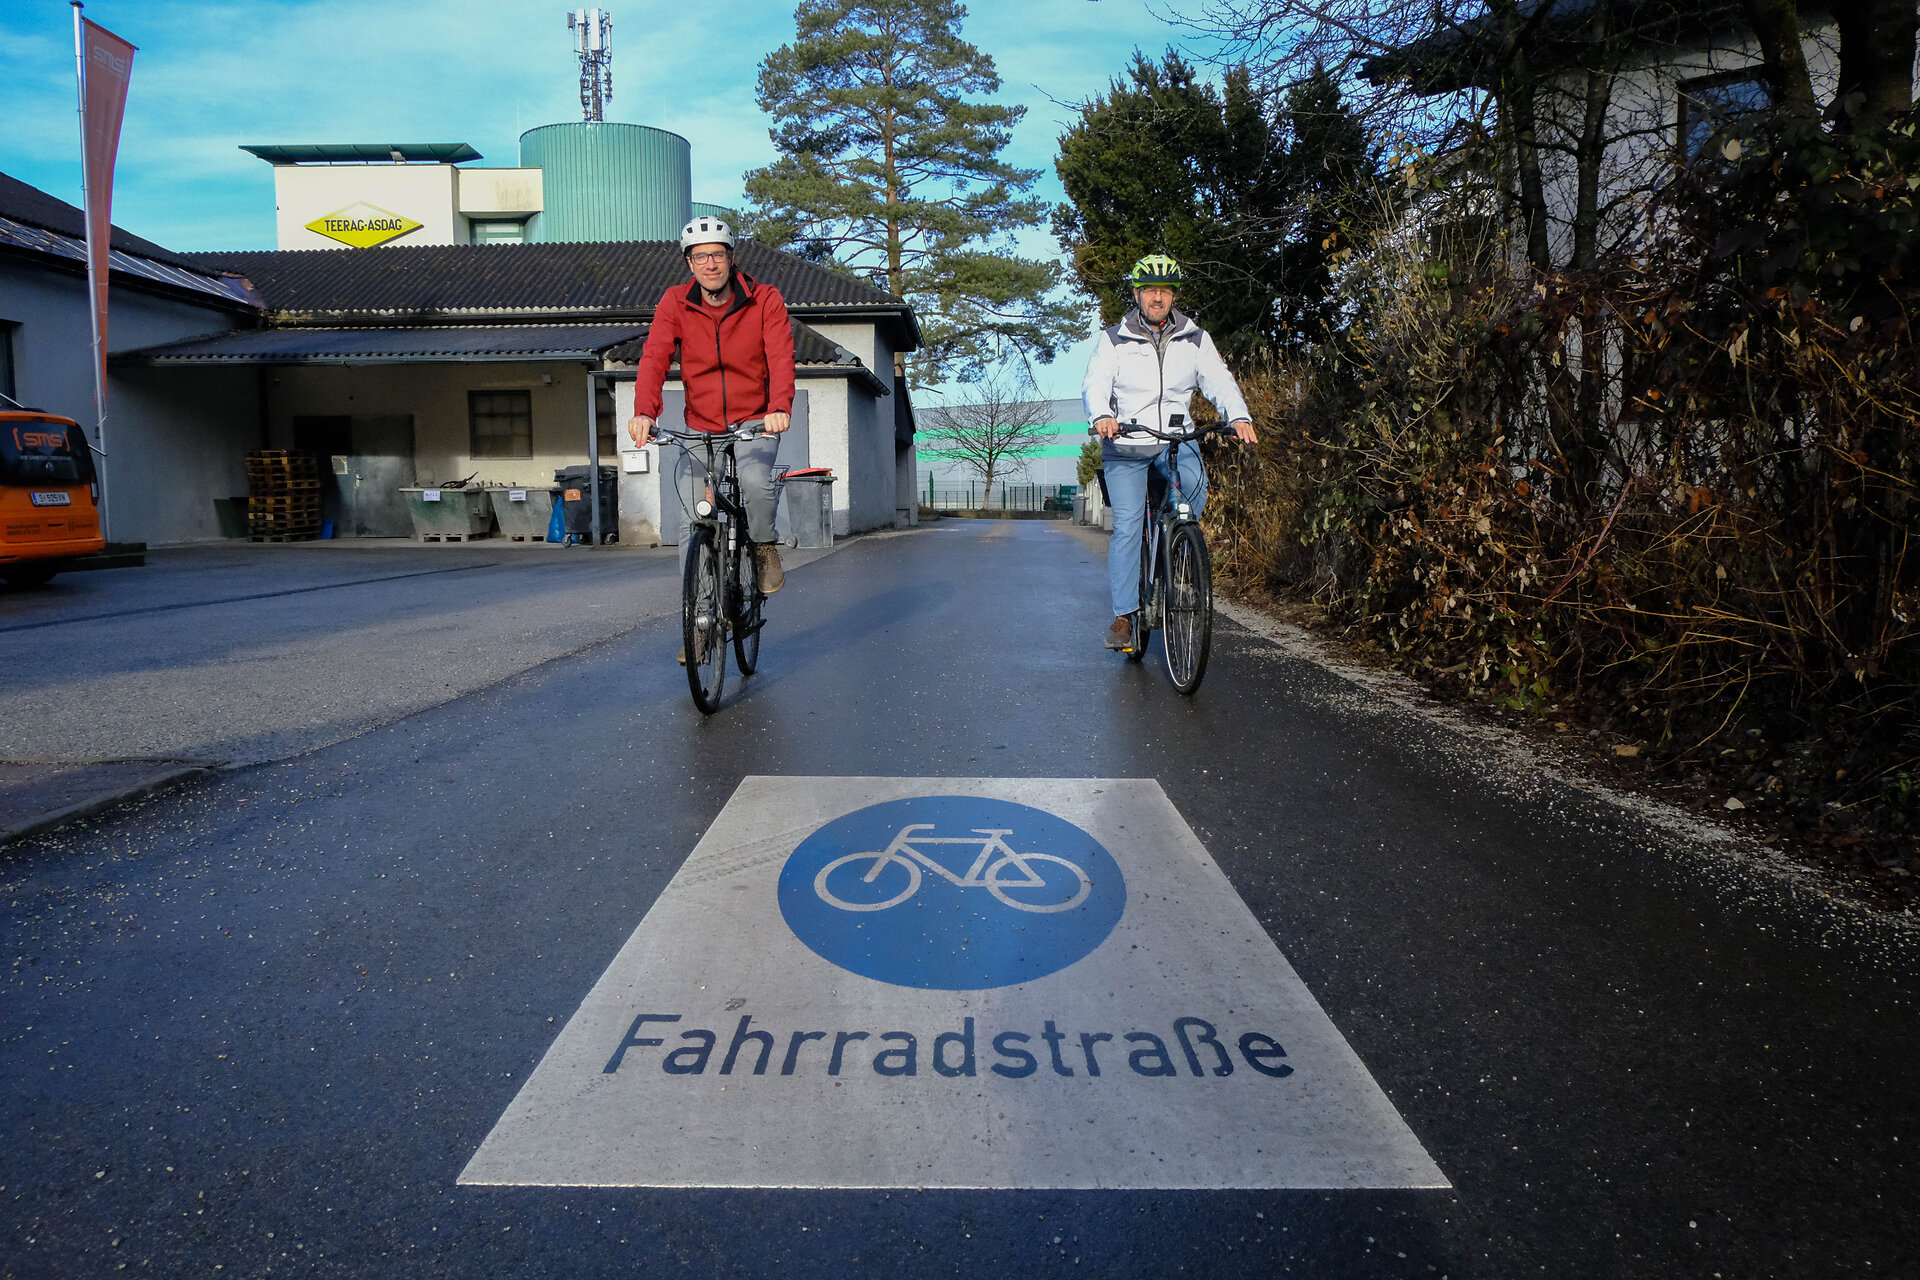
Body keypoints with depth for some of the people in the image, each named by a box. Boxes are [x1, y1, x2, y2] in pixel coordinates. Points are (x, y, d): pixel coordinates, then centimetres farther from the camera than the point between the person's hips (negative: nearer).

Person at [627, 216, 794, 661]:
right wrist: (644, 411, -32)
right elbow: (654, 357, -14)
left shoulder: (765, 300, -6)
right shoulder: (675, 303, -2)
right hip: (700, 429, 2)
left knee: (755, 480, -35)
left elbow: (781, 356, -19)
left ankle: (764, 546, -3)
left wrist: (780, 407, -38)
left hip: (755, 424, -2)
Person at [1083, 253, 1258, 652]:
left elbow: (1218, 380, -4)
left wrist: (1239, 416, -24)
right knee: (1127, 525, -9)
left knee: (1195, 480, -31)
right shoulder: (1114, 339, 2)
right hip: (1126, 443, -1)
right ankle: (1123, 615, -1)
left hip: (1177, 439, 1)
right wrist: (1101, 415, -34)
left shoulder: (1194, 339, 7)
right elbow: (1095, 383, -11)